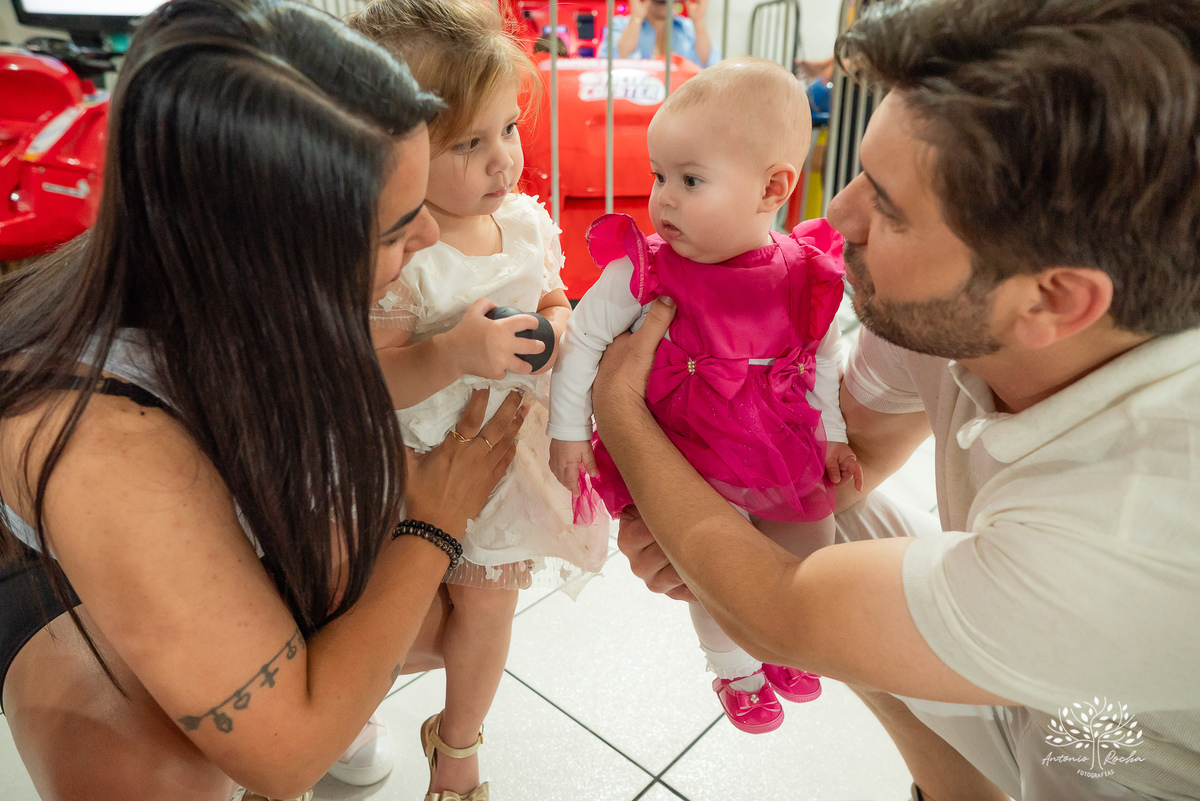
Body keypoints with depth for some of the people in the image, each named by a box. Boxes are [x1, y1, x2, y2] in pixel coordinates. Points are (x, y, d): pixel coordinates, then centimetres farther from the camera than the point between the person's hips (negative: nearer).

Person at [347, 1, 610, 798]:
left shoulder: (528, 220, -6)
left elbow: (554, 300, 10)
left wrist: (558, 326, -13)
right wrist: (454, 353, -39)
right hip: (417, 464, -4)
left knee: (487, 603, 15)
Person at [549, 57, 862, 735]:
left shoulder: (807, 275, -11)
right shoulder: (643, 271, -19)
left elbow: (824, 357, 4)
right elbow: (582, 338, -9)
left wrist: (832, 434, 7)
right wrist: (568, 430, -9)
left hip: (786, 461, 4)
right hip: (689, 469, -3)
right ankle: (737, 672, 43)